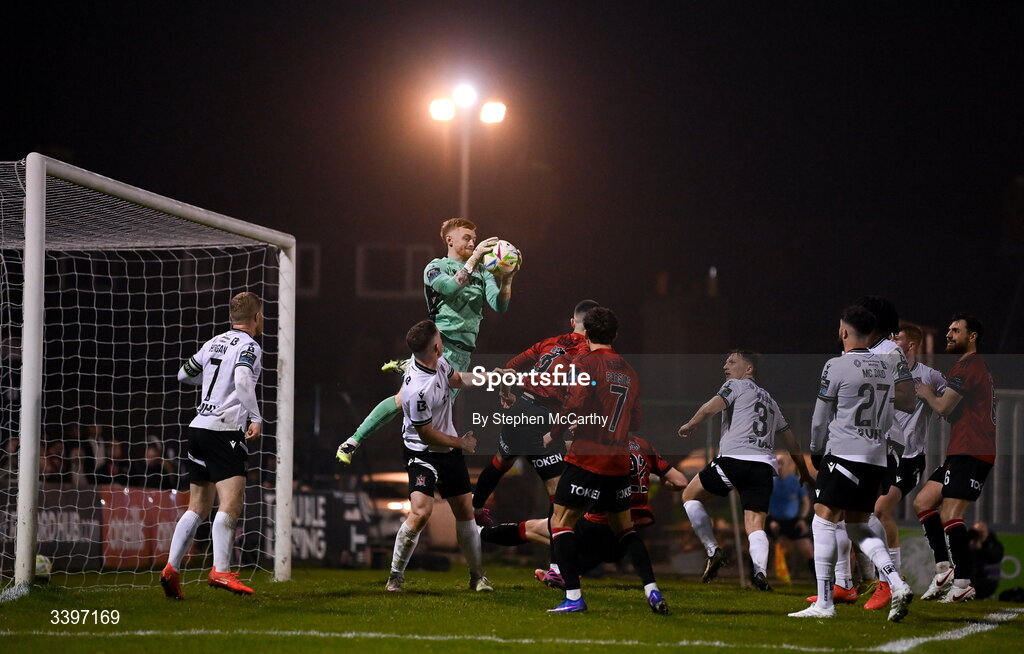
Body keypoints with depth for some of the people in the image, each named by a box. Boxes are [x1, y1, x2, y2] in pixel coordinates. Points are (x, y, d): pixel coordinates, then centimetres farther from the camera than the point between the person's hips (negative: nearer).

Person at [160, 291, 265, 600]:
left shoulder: (214, 343, 16)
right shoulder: (249, 346, -5)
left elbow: (184, 374, 25)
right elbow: (243, 380, -23)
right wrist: (256, 418, -22)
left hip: (199, 426, 8)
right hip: (225, 431, -8)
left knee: (198, 508, 12)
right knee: (230, 505, -13)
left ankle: (171, 568, 6)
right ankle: (220, 571, -22)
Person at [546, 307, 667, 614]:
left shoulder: (585, 363, -6)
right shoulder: (628, 371, 13)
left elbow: (574, 405, -18)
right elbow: (635, 422, 16)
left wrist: (554, 434, -3)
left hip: (587, 459, -6)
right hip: (619, 461, 6)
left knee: (561, 521, 0)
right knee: (624, 528, 18)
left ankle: (573, 596, -10)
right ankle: (652, 591, 9)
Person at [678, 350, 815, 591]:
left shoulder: (736, 386, 10)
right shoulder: (770, 401, 30)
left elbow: (710, 408, -7)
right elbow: (790, 441, 34)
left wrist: (690, 425, 11)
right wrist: (804, 473, 43)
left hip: (734, 457, -5)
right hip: (765, 465, 5)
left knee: (691, 496, 14)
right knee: (755, 524, -1)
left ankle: (713, 551, 3)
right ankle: (760, 571, -28)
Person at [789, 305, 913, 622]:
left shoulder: (837, 367, -8)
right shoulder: (886, 368, 11)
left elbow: (820, 420, 0)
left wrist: (816, 452, 14)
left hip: (844, 454, -7)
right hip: (877, 459, 7)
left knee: (823, 522, -3)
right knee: (858, 527, 16)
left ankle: (824, 603, -8)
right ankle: (897, 585, -1)